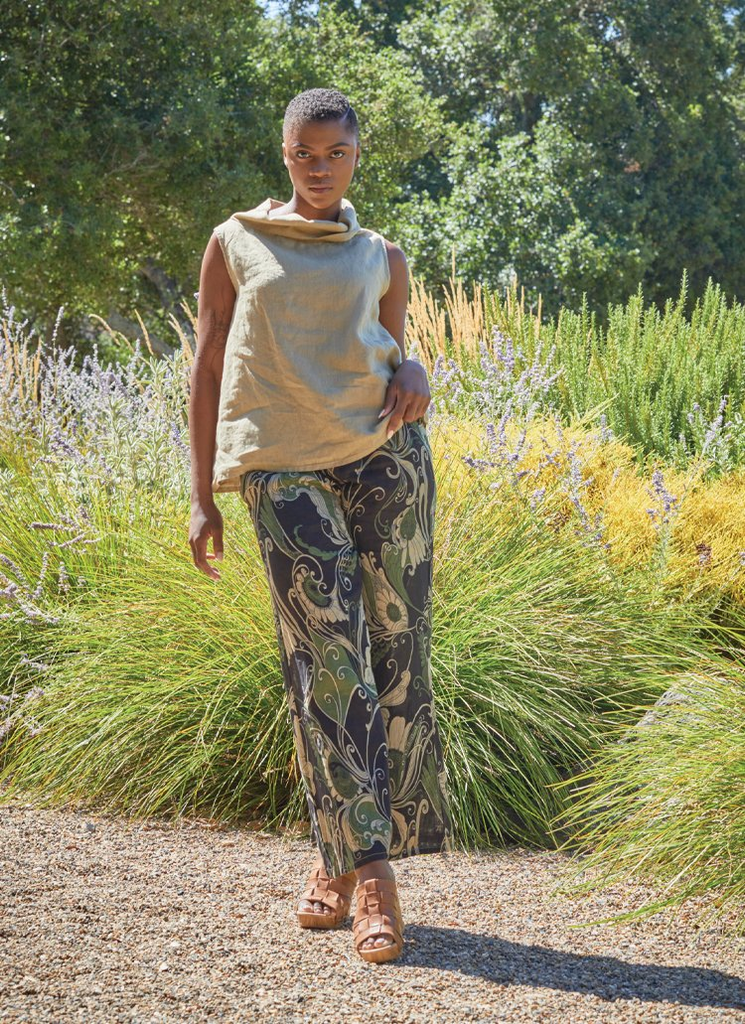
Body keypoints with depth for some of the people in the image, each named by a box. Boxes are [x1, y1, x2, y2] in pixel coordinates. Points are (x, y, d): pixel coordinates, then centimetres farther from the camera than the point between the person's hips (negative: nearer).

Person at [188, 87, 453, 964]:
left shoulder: (382, 259, 15)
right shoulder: (235, 244, 10)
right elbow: (207, 370, 9)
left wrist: (413, 375, -5)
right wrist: (202, 495, 4)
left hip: (382, 453, 2)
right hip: (284, 469, -2)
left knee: (394, 649, -3)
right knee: (327, 657, -10)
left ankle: (341, 856, 9)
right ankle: (362, 869, -10)